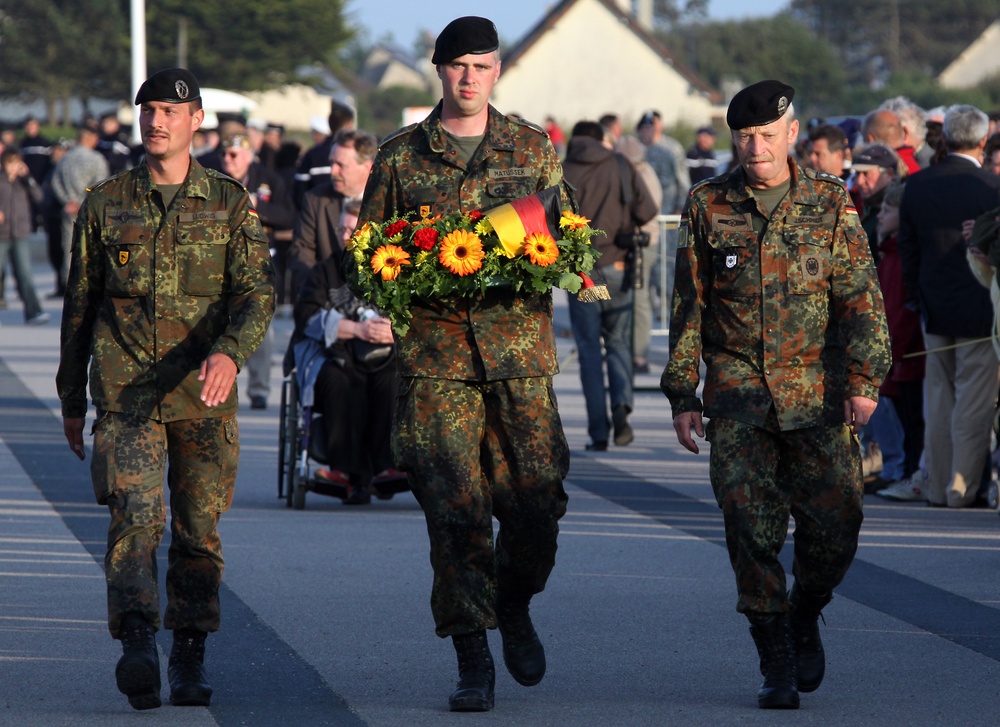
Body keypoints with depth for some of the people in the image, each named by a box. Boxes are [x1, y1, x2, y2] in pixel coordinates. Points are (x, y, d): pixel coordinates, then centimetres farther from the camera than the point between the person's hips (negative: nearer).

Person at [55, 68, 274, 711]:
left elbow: (257, 291, -5)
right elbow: (80, 304, 16)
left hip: (204, 394, 1)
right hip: (125, 392, -1)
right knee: (135, 514, -18)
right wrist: (71, 399, 17)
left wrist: (230, 352, -25)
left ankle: (190, 658, 20)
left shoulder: (231, 204, 6)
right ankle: (138, 647, -31)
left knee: (199, 530, 6)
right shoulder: (105, 204, 9)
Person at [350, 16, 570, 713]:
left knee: (536, 497, -3)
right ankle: (473, 660, -3)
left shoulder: (534, 148, 12)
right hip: (435, 349, -1)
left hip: (520, 347, 1)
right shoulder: (400, 156, 8)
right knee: (455, 510, -7)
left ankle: (515, 604, 27)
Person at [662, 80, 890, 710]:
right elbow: (689, 305, 11)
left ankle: (804, 617, 25)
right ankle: (778, 664, 0)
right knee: (751, 525, -11)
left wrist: (864, 379, -12)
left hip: (818, 393, 0)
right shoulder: (708, 207, 6)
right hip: (738, 394, 0)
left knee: (834, 524, -6)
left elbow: (861, 297, 0)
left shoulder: (830, 203, 4)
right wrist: (683, 395, 6)